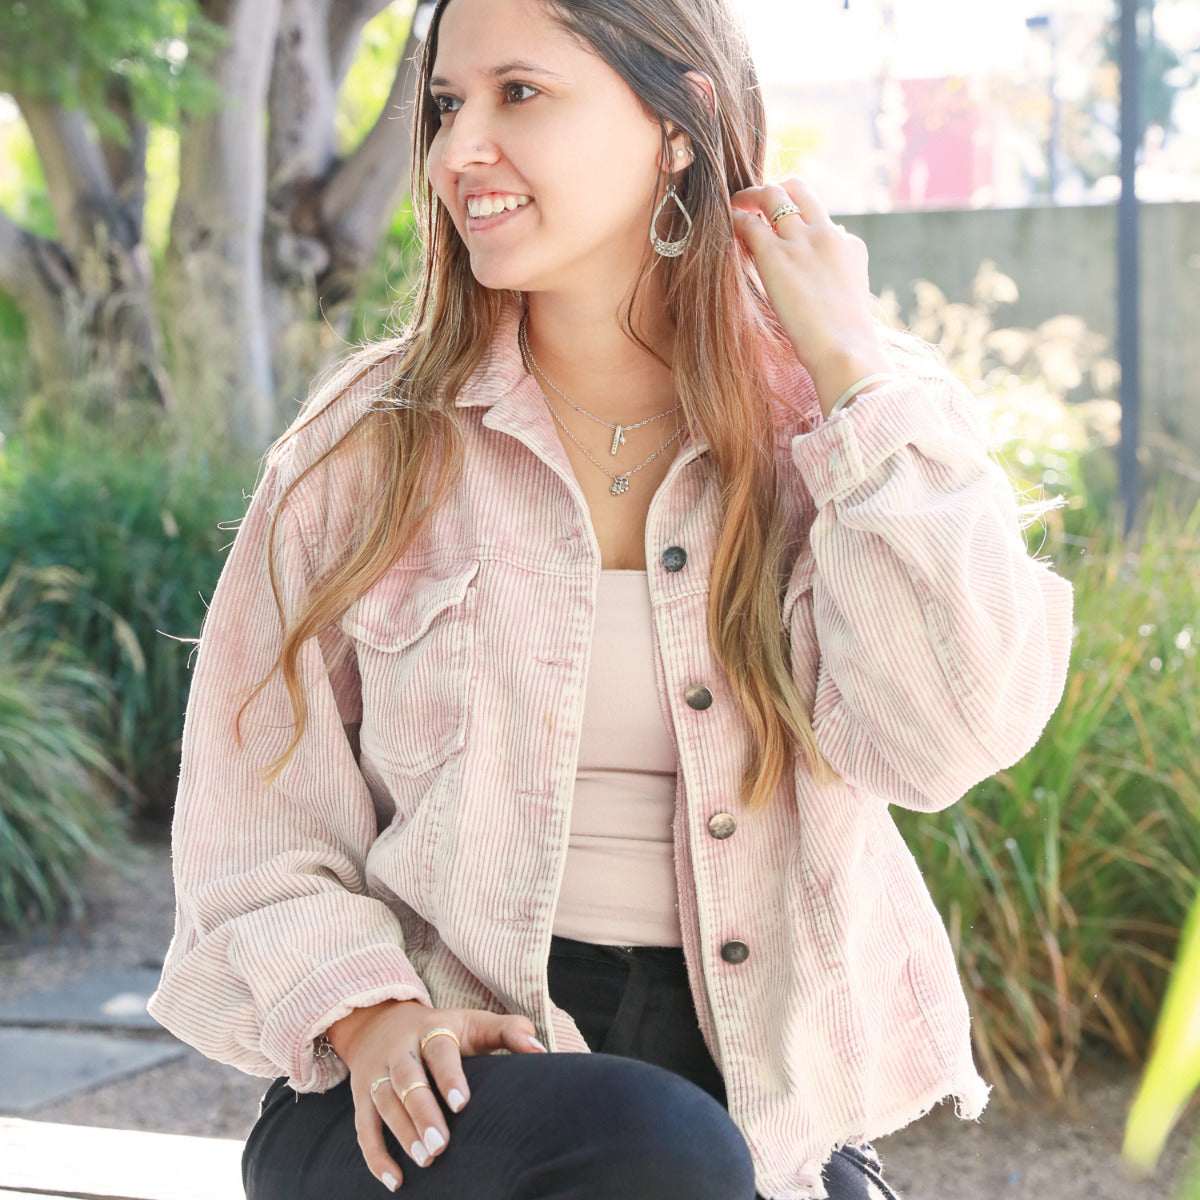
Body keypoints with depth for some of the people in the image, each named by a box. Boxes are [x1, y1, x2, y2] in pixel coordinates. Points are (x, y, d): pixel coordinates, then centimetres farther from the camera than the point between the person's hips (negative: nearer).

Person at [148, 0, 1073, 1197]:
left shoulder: (826, 425, 3)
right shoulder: (370, 443, 2)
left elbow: (940, 735, -14)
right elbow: (256, 816, 4)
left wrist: (850, 367, -11)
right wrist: (372, 1016, -13)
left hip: (762, 1098, 2)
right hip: (443, 1090, -1)